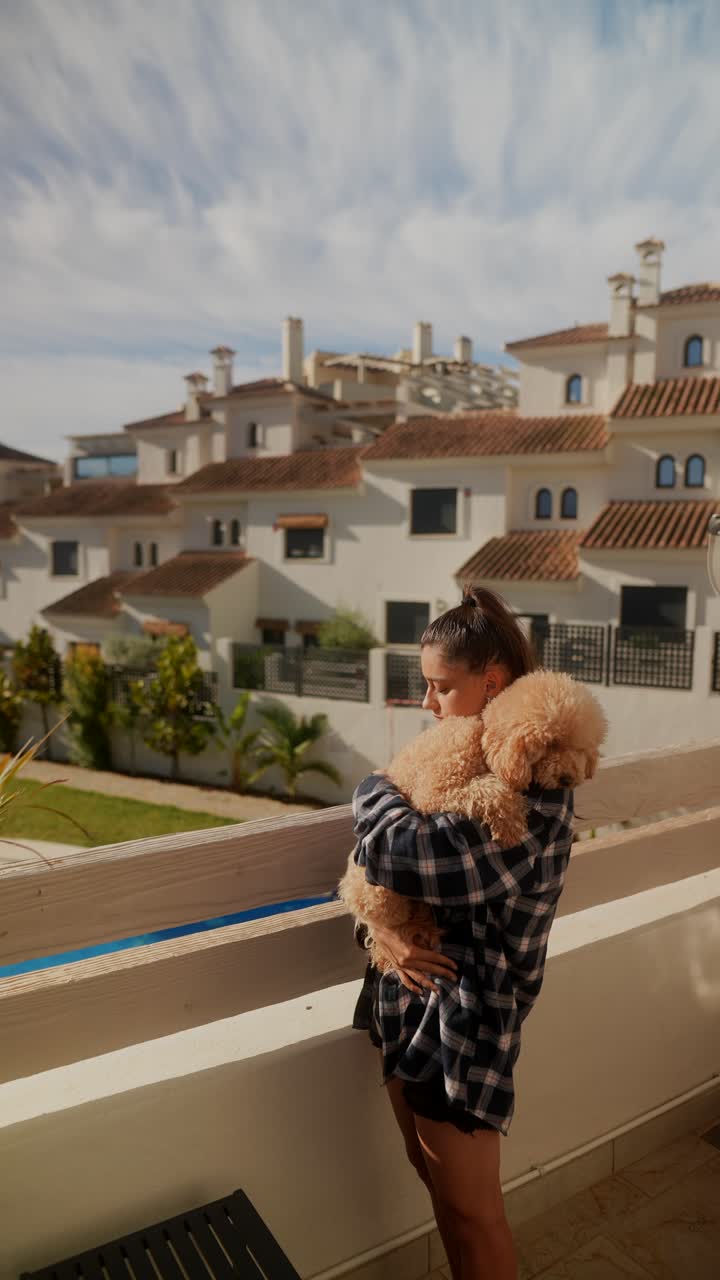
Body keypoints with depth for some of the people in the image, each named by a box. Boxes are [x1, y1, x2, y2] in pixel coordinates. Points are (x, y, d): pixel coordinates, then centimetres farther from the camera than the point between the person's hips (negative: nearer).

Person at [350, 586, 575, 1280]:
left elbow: (419, 854, -33)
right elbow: (369, 858, 5)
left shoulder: (535, 785, -21)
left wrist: (373, 793, -13)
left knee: (471, 1206, 11)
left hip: (466, 1008, -8)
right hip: (407, 989, 8)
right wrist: (383, 923, -14)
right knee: (431, 1172, 24)